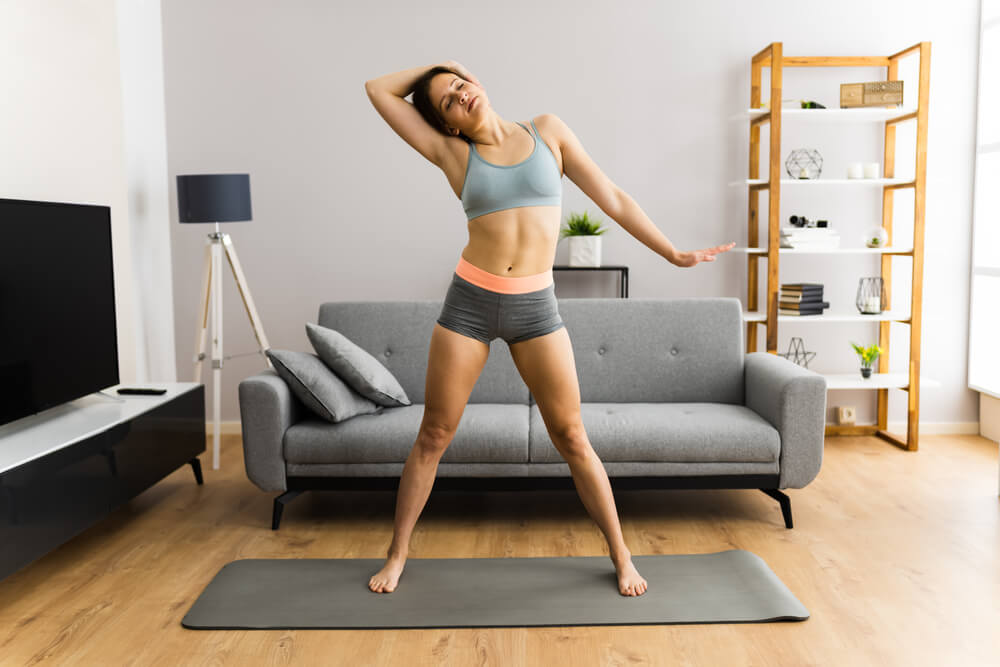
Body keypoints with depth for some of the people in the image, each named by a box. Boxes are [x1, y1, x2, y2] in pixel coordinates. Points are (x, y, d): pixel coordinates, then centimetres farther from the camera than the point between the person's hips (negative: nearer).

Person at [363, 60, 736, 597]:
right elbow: (378, 89, 5)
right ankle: (397, 554, 24)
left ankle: (621, 554, 20)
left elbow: (612, 199, 8)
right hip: (470, 302, 0)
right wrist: (435, 67, 14)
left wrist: (673, 254, 9)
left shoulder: (548, 131, 6)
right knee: (434, 436, 7)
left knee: (571, 437, 3)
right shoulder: (451, 152, 4)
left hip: (535, 307, 0)